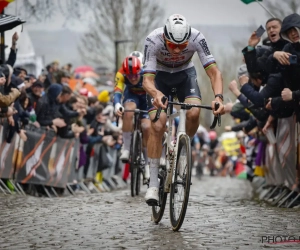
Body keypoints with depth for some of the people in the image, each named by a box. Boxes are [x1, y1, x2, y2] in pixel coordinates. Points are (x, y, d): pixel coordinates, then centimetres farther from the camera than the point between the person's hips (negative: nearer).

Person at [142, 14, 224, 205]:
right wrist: (156, 94, -60)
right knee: (157, 126, -17)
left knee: (194, 113, -27)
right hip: (160, 76, -1)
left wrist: (219, 96, -50)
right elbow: (147, 79, -36)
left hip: (185, 74, 1)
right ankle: (153, 183, -9)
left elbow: (214, 71, -31)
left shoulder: (196, 38, -32)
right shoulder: (153, 40, -35)